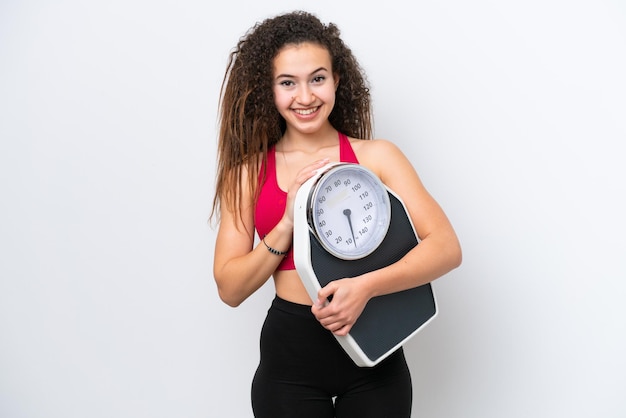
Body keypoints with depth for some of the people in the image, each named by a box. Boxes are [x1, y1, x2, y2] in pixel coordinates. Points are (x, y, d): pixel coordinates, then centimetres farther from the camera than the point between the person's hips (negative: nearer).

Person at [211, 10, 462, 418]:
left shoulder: (376, 156, -3)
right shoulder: (249, 171, 0)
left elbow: (447, 247, -10)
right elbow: (230, 288, -2)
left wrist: (366, 285, -25)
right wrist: (288, 223, -16)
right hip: (289, 353, 0)